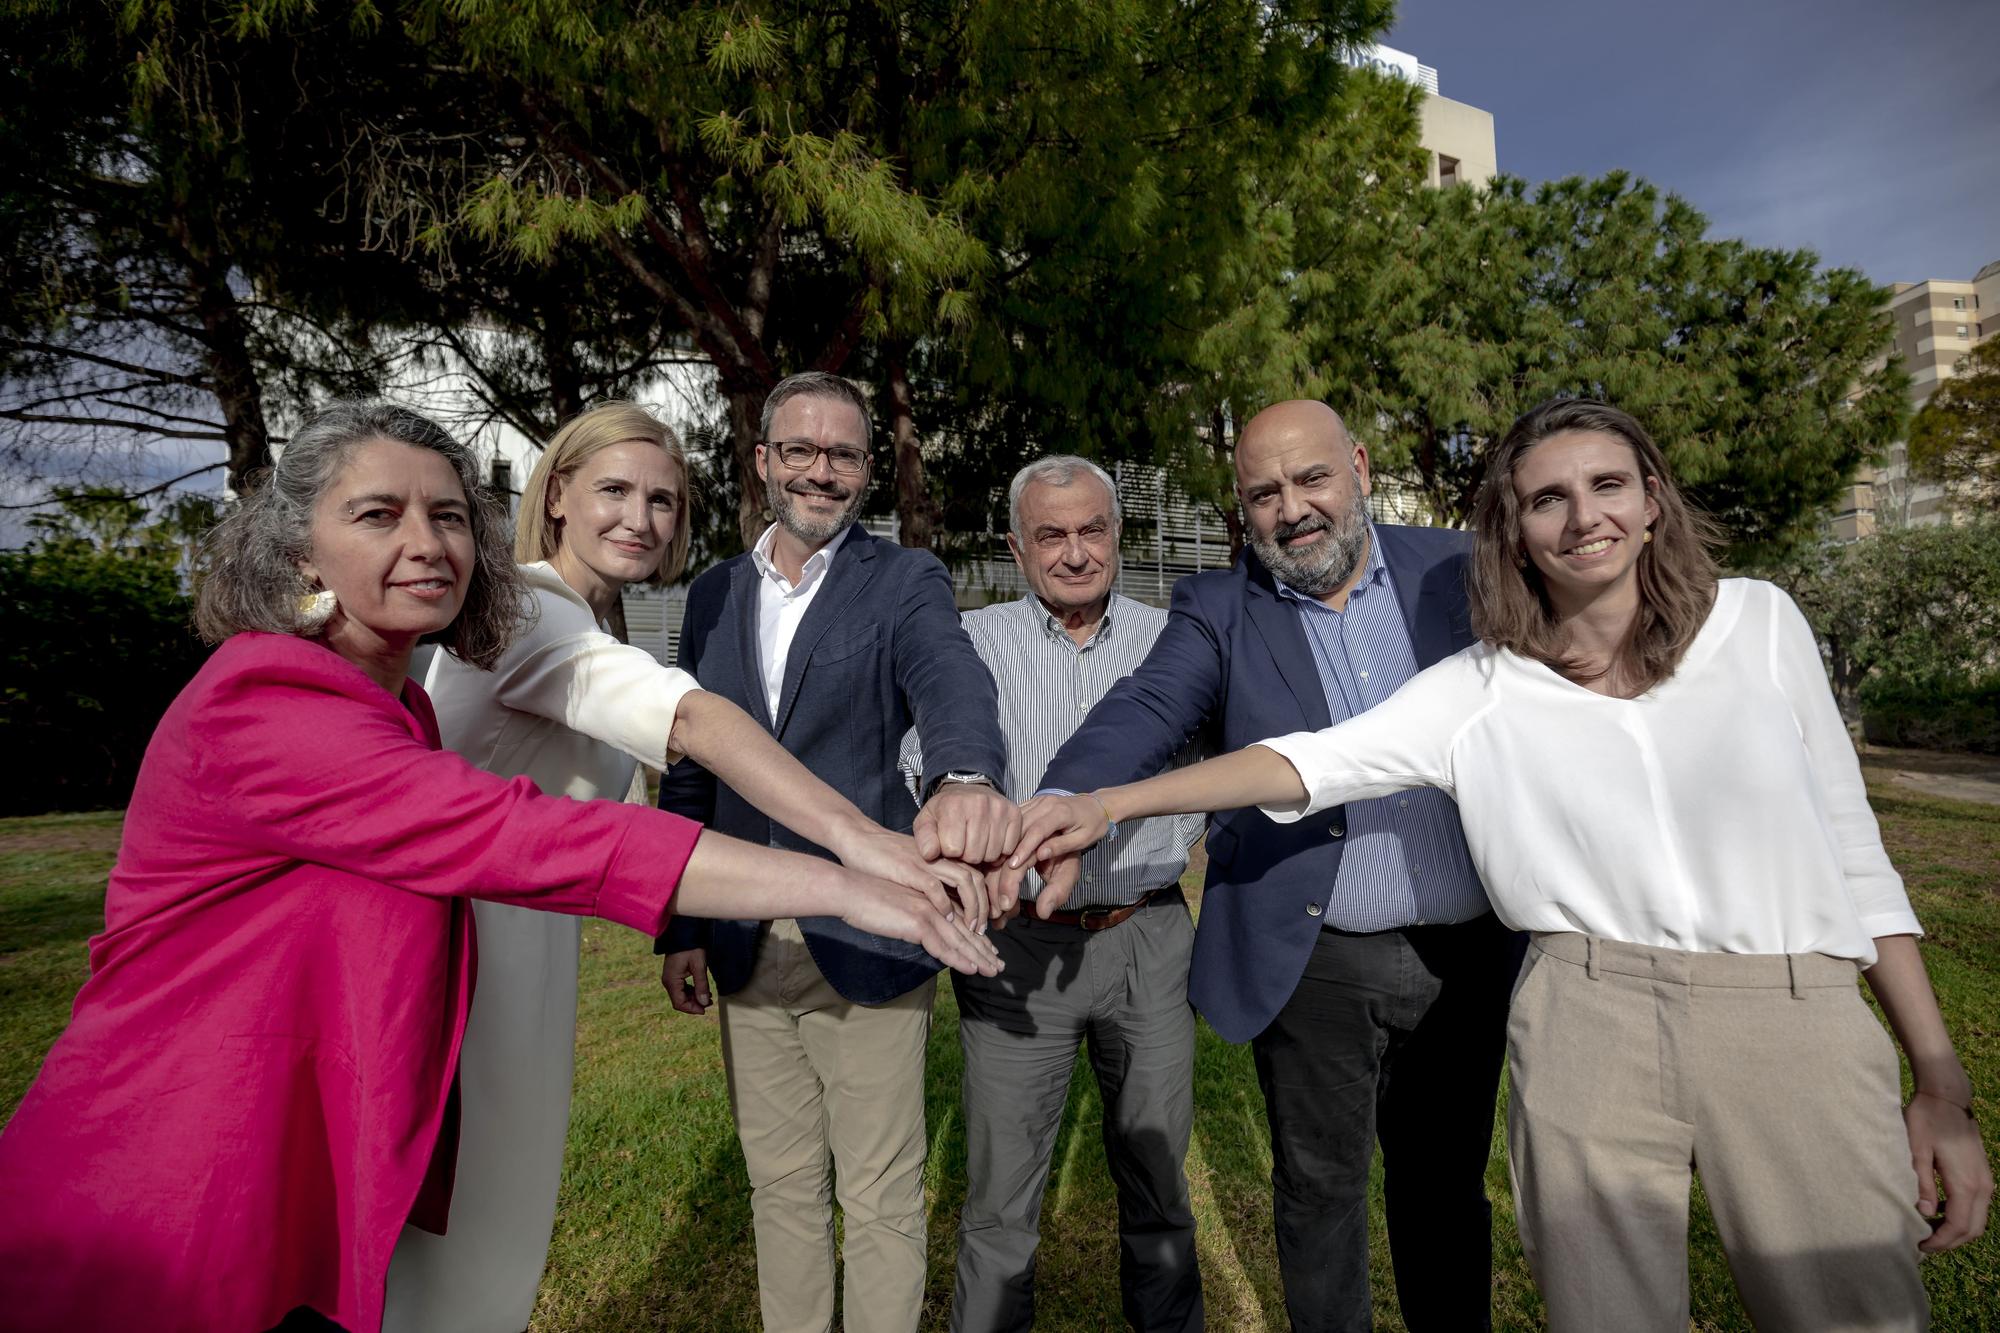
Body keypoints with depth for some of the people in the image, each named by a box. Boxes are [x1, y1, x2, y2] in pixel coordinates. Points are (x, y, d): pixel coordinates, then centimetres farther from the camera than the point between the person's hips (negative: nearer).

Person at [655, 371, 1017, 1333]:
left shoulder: (906, 583, -5)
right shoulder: (715, 593, 7)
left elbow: (952, 678, -27)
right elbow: (688, 767, 10)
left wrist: (968, 778, -50)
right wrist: (678, 927, 8)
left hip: (866, 940, -4)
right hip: (745, 949, 4)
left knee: (882, 1199, 12)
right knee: (779, 1186, 22)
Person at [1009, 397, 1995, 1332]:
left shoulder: (1759, 623, 5)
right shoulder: (1482, 690, 1)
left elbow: (1850, 847, 8)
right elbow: (1314, 759, -8)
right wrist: (1107, 805, -18)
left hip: (1797, 1024, 2)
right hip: (1587, 1027, -1)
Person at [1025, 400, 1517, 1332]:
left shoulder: (1453, 570, 2)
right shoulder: (1216, 612, -5)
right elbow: (1142, 713, -21)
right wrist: (1059, 809, -41)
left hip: (1466, 957, 2)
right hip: (1316, 967, -2)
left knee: (1447, 1188, 22)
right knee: (1320, 1193, 16)